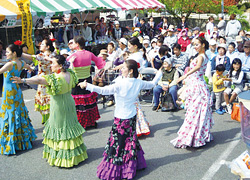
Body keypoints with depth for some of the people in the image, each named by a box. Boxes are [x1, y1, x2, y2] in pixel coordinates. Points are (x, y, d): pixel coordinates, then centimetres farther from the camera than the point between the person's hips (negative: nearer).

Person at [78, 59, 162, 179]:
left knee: (117, 144, 4)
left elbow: (103, 90, -28)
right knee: (130, 141, 22)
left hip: (121, 119, -7)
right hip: (132, 117, 7)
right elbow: (152, 84, 14)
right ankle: (132, 165, 37)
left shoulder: (120, 84, -23)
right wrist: (159, 73, 32)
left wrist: (87, 85, -24)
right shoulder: (138, 83, -4)